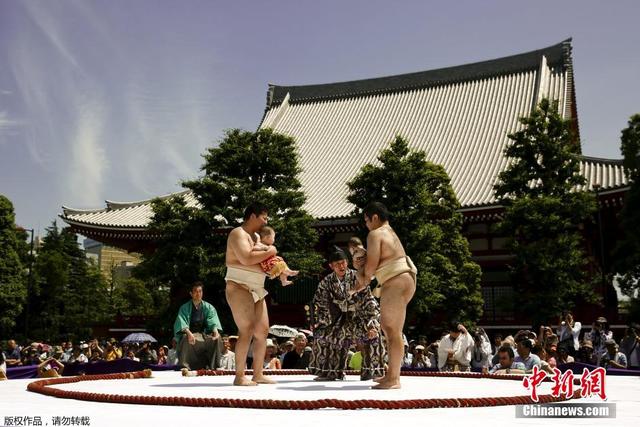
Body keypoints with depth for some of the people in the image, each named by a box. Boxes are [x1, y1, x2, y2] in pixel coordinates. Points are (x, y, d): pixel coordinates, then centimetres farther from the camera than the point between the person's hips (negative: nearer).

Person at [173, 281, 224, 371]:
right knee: (185, 338, -35)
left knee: (217, 339, -24)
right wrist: (189, 333, -38)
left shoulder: (208, 307, 4)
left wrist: (215, 331, -33)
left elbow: (213, 321, -10)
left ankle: (214, 366, -19)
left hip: (204, 335, 2)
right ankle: (184, 366, -35)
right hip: (189, 334, -2)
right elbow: (182, 323, -17)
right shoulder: (185, 308, -2)